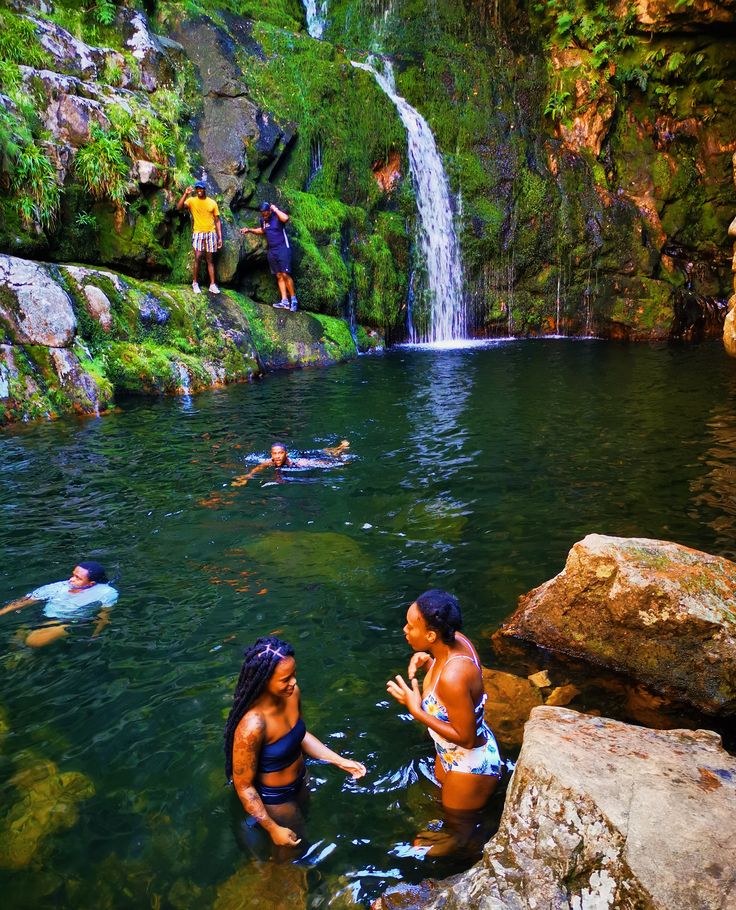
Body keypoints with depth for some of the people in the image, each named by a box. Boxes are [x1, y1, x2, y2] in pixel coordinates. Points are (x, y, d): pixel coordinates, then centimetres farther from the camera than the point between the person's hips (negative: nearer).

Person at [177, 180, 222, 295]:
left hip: (211, 233, 2)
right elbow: (179, 206, -14)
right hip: (198, 233, -2)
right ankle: (195, 283, 2)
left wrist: (220, 237, 3)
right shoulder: (192, 200, 2)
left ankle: (212, 285, 6)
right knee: (198, 258, -9)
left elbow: (217, 221, 9)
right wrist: (185, 194, -21)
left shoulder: (212, 202, 7)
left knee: (210, 259, 5)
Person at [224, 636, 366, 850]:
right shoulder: (253, 725, -40)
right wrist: (273, 829, -18)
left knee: (304, 822, 35)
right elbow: (243, 786, -26)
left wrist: (340, 761, -3)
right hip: (274, 799, -7)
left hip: (300, 782, 7)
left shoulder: (292, 693, -20)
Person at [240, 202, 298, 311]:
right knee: (279, 276, 4)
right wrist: (250, 230, 21)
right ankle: (284, 301, 4)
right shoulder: (263, 220, 9)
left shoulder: (277, 216, -11)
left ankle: (293, 299, -4)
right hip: (271, 251, 7)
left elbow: (286, 218, -36)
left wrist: (275, 209, -22)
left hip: (282, 248, -7)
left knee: (285, 274, -14)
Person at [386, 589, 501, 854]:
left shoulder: (452, 677, -43)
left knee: (459, 826, 24)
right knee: (441, 797, 39)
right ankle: (450, 835, 66)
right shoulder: (456, 641, -18)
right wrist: (428, 662, -15)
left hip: (470, 765, -9)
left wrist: (417, 711, -30)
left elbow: (465, 737, -31)